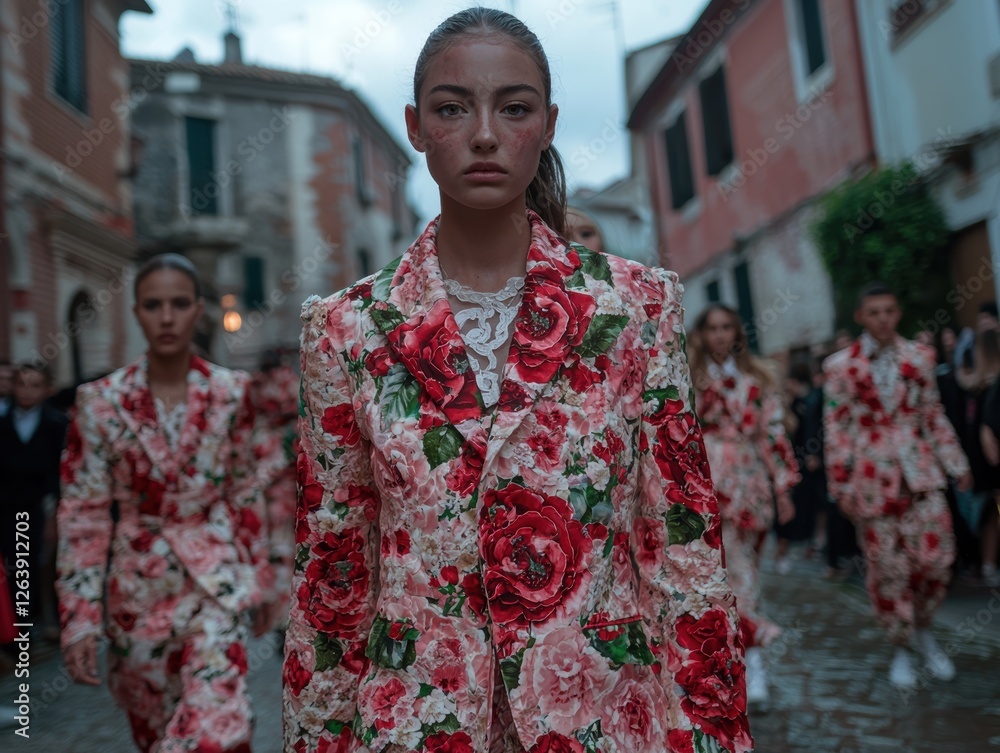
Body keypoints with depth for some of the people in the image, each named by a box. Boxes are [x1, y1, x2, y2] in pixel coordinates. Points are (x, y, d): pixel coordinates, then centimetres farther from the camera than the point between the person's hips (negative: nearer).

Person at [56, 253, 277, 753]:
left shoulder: (230, 392, -3)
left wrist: (259, 578, 9)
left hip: (216, 576, 0)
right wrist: (79, 615, -9)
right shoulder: (101, 402, -7)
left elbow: (245, 491, 6)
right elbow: (83, 513, -5)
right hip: (139, 584, 1)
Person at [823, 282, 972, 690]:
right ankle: (902, 647, 21)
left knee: (936, 557, -2)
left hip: (920, 470, 2)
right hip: (872, 475, -2)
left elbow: (934, 415, 12)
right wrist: (840, 483, -3)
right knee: (887, 566, 3)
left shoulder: (919, 357, 7)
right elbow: (836, 426, 0)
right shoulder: (841, 366, -1)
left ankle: (923, 629, 25)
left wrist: (957, 465, 10)